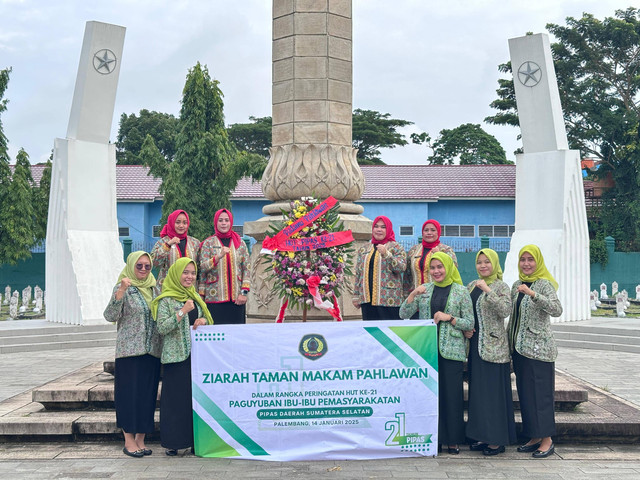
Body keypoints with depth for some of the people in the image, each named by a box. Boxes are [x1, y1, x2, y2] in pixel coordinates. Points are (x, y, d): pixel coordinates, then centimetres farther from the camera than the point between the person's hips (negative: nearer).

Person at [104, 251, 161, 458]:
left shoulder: (153, 288, 13)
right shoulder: (123, 288, -3)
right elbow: (110, 316, -16)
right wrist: (120, 292, -26)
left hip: (152, 350, 5)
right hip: (130, 350, -5)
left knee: (148, 394, 7)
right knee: (130, 394, -2)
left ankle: (140, 439, 16)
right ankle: (129, 441, 8)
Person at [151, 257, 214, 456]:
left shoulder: (195, 298, 15)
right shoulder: (166, 300, -4)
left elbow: (209, 321, 22)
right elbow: (162, 328, -13)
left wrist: (203, 321, -1)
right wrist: (183, 312, -21)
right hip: (176, 356, -6)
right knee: (175, 397, -3)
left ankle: (194, 439, 15)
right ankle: (172, 442, 7)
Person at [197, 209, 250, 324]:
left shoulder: (240, 244, 11)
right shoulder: (208, 243, 6)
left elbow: (246, 269, 8)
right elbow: (202, 268, -4)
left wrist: (244, 292, -1)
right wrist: (219, 256, -20)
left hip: (236, 298, 2)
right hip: (215, 297, -2)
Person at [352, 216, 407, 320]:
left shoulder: (396, 247, 4)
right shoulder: (364, 250, 16)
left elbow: (402, 267, -10)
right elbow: (358, 274, 17)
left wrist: (386, 254, -21)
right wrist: (355, 296, 14)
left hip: (388, 300, -4)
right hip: (366, 300, 4)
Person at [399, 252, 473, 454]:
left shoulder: (461, 291, 3)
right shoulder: (424, 290, 10)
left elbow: (470, 323, 3)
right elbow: (404, 314, 4)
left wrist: (450, 318, -12)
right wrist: (413, 294, -9)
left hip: (451, 350, -2)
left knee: (452, 394, -1)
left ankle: (452, 440, 10)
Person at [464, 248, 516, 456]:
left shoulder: (501, 286, -7)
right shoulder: (472, 286, 12)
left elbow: (505, 310, -23)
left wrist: (488, 291, -27)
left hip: (494, 346, -7)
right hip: (475, 345, 7)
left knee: (494, 390, -4)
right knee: (478, 390, 11)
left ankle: (498, 439, 5)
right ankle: (483, 436, 20)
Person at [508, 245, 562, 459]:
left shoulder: (544, 284, -10)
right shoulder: (517, 285, 11)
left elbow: (557, 310, -26)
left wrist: (532, 294, -37)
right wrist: (511, 344, 17)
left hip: (538, 348, -7)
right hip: (519, 347, 7)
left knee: (540, 392, -4)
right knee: (525, 392, 11)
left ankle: (547, 439, 5)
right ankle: (535, 437, 20)